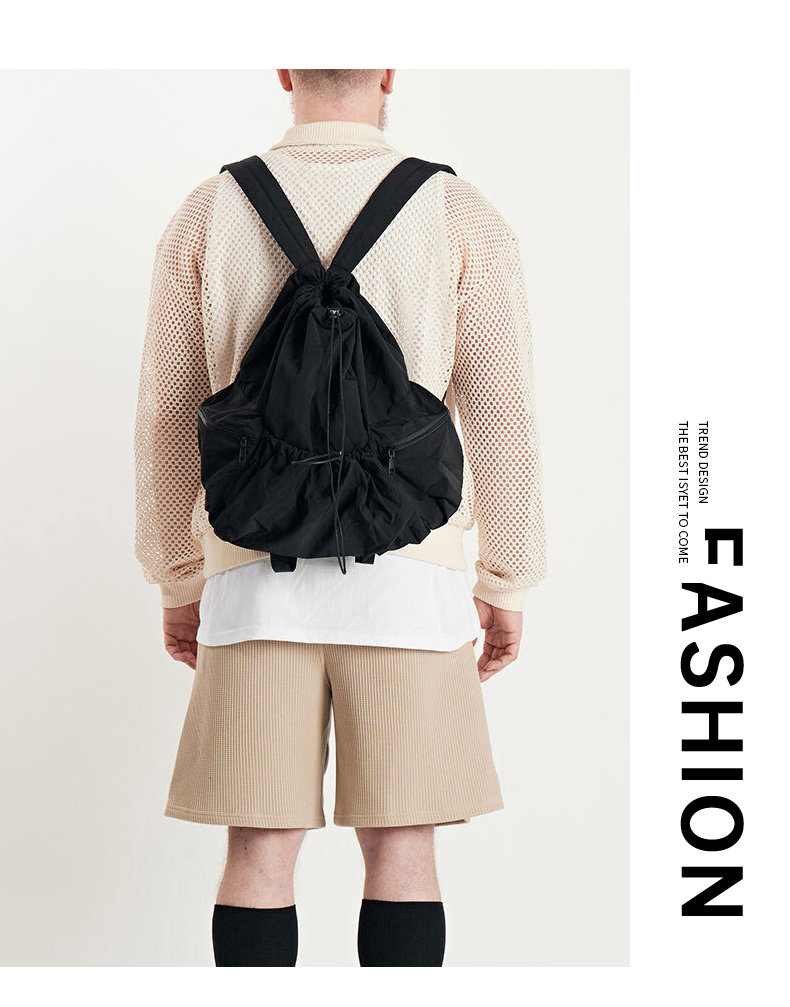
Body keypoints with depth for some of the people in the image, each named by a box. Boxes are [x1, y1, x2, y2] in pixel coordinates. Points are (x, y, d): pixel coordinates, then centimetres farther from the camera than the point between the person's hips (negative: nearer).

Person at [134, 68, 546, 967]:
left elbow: (166, 419, 5)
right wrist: (507, 585, 8)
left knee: (260, 854, 6)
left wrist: (176, 582, 15)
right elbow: (502, 419, -3)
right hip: (407, 578, -1)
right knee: (401, 850, 6)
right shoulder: (461, 218, -1)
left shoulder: (209, 213, 3)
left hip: (257, 580, 1)